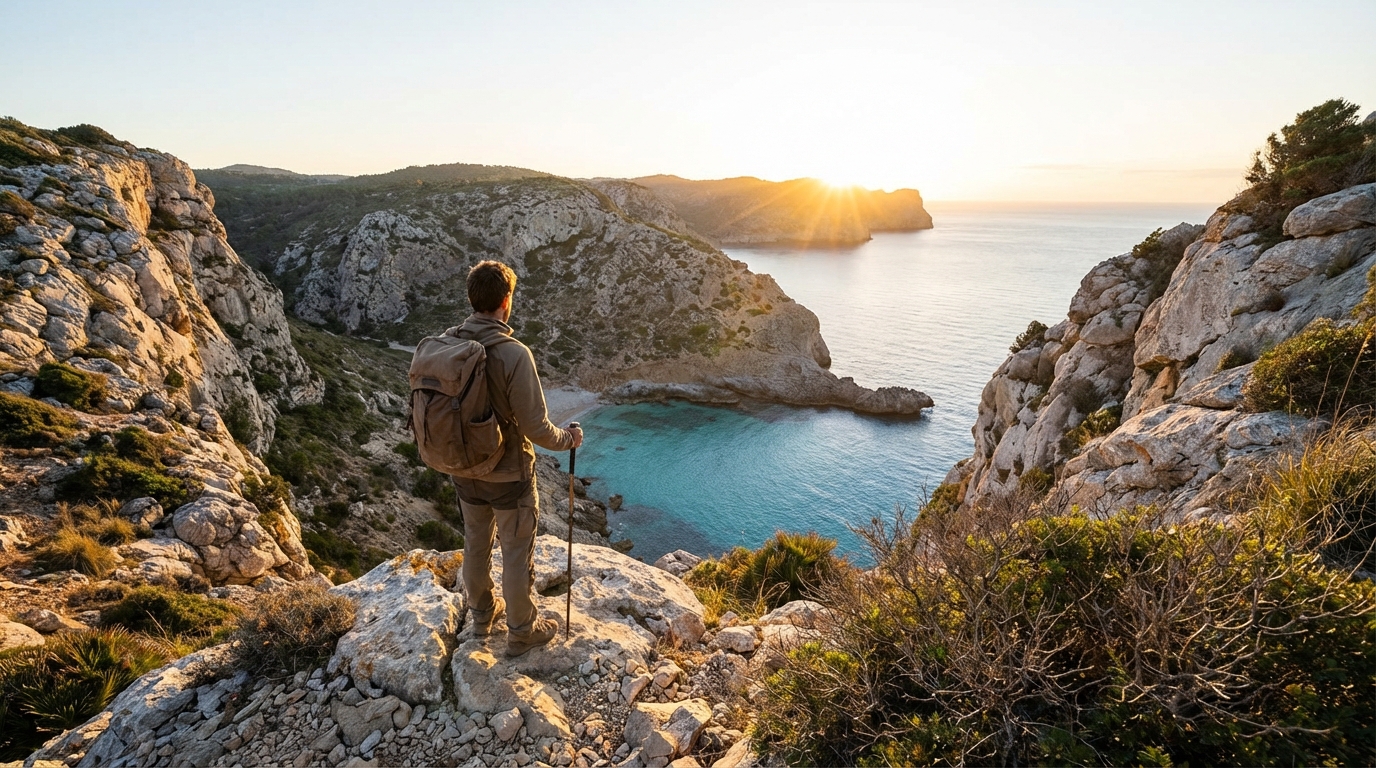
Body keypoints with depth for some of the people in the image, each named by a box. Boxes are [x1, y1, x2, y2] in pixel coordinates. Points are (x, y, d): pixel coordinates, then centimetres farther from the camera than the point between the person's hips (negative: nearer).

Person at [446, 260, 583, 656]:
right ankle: (522, 632, 30)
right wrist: (567, 439, -4)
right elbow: (536, 428, -24)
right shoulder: (513, 353, -27)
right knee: (517, 554, 13)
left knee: (476, 543, 24)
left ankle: (481, 613, 46)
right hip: (508, 475, -6)